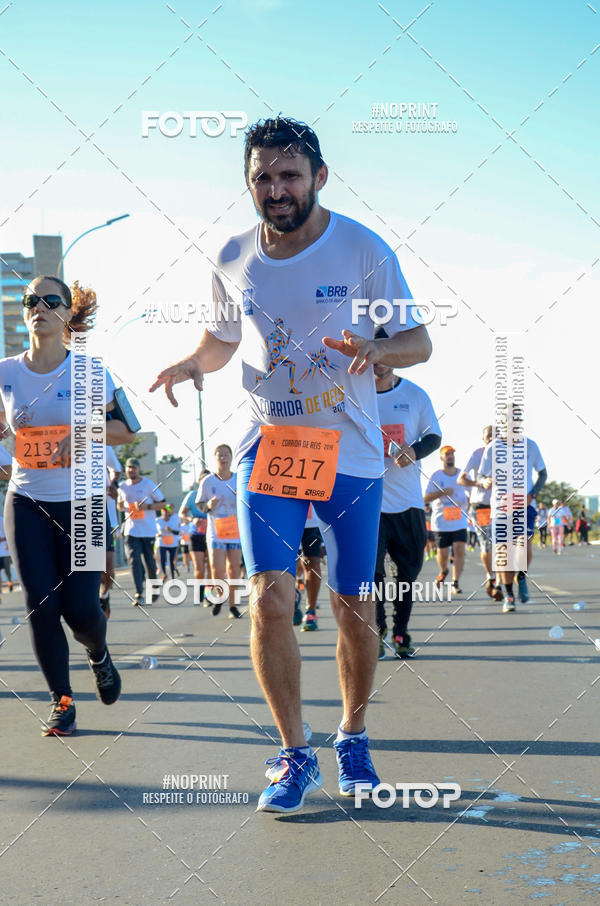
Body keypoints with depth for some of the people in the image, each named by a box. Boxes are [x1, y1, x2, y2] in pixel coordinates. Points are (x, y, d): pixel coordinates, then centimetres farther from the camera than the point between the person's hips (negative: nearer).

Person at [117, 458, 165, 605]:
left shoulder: (148, 484, -3)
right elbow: (120, 505, 23)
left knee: (150, 561, 6)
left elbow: (162, 503, 0)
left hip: (148, 531, -2)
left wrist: (147, 506, -16)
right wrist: (121, 506, -2)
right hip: (131, 531, 2)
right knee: (134, 561, -12)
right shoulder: (122, 486, 8)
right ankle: (138, 594, -14)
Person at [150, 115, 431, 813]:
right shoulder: (234, 261, 2)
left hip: (350, 452, -1)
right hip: (267, 447, 2)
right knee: (269, 599, -11)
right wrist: (189, 365, -5)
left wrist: (377, 348, -26)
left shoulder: (363, 250, -8)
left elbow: (419, 342, -4)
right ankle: (294, 755, 5)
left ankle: (352, 737, 28)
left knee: (353, 608, 4)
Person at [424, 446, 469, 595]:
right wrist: (443, 492, -19)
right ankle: (443, 572, 38)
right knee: (443, 552, 5)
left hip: (460, 521, 1)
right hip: (441, 522, -1)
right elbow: (426, 498, -6)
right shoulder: (436, 476, -1)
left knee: (459, 550, -13)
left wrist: (468, 506, 3)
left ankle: (456, 583, -9)